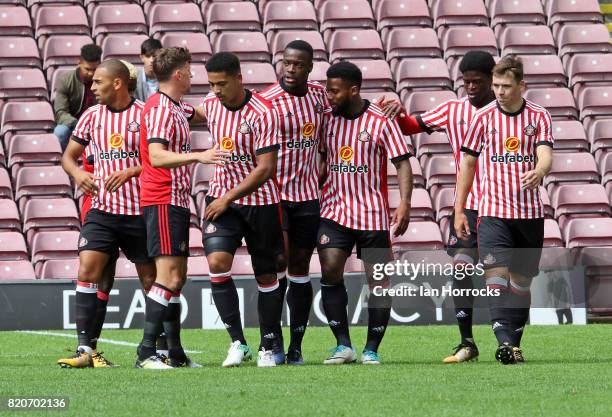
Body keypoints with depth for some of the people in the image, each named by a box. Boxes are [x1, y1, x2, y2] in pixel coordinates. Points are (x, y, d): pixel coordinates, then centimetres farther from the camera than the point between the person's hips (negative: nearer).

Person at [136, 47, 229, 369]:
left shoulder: (175, 108, 16)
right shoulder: (160, 109, -14)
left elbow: (203, 114, 36)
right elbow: (157, 157, -26)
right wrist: (199, 156, -36)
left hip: (175, 200, 10)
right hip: (163, 201, -10)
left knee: (177, 278, 11)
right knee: (169, 277, -15)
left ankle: (175, 354, 14)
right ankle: (146, 353, -17)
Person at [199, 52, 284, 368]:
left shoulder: (263, 113, -18)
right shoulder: (210, 104, 0)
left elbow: (266, 168, -20)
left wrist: (229, 198, -21)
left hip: (260, 202, -4)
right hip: (221, 198, 4)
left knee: (266, 275, 6)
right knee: (217, 263, -17)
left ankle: (268, 348, 20)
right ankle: (238, 342, -10)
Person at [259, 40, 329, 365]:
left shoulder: (318, 94, 6)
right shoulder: (268, 101, -11)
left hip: (308, 194, 5)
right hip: (274, 192, -5)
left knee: (300, 269, 6)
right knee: (278, 261, -14)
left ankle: (296, 347, 10)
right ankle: (274, 340, -4)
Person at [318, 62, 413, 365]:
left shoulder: (381, 122, -7)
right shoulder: (326, 119, 5)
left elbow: (402, 162, -8)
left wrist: (404, 203, -19)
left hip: (372, 214, -3)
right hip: (334, 211, 3)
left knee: (379, 281, -1)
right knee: (330, 271, -12)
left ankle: (371, 349, 9)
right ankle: (343, 346, -6)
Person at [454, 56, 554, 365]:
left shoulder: (539, 117, 2)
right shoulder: (483, 117, 1)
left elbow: (545, 153, -13)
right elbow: (468, 162, 8)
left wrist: (539, 171, -38)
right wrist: (459, 210, 7)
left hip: (530, 212, 1)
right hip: (493, 210, -1)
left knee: (522, 280, 8)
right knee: (496, 274, -18)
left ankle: (514, 346, 19)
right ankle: (504, 342, -27)